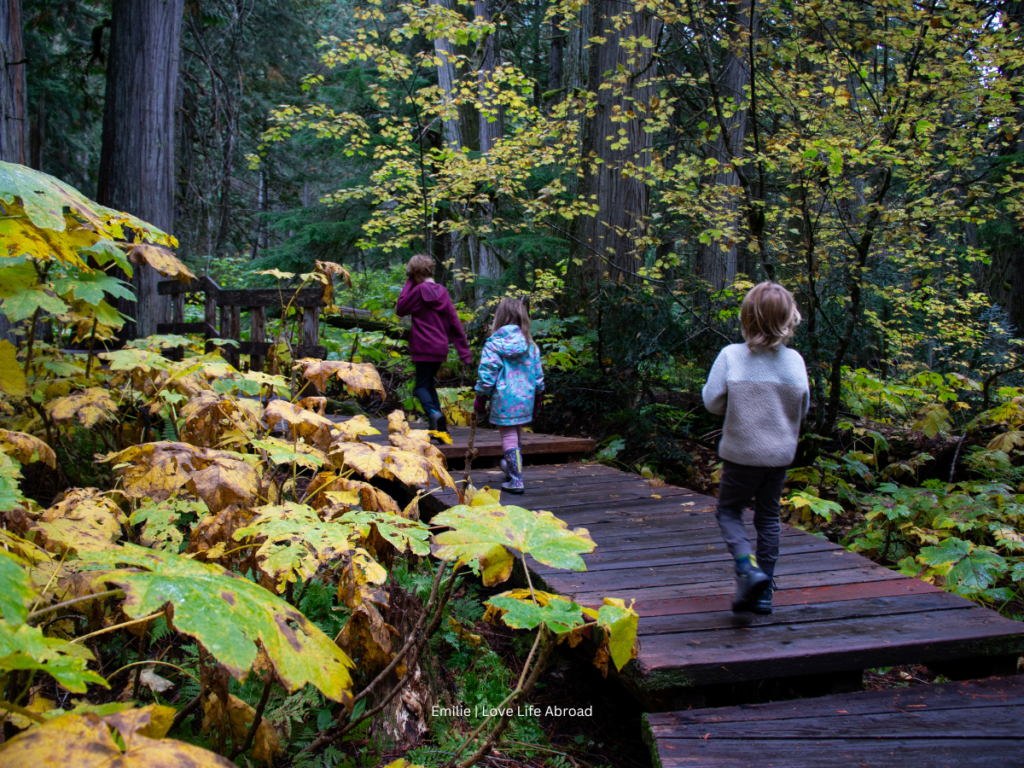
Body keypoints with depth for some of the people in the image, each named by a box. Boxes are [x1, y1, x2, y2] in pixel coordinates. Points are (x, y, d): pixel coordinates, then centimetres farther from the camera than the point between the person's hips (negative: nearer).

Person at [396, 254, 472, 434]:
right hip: (441, 348, 6)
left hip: (424, 348, -6)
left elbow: (400, 310, 1)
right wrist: (464, 352, 8)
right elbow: (455, 323, 6)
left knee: (421, 386, 2)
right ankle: (438, 425, 12)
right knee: (429, 383, 18)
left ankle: (433, 413, -26)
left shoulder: (419, 290, -9)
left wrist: (409, 283, 2)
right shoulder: (443, 292, 7)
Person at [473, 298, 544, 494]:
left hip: (504, 397, -5)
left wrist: (480, 398, 3)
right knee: (517, 433, 20)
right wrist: (537, 399, 23)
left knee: (508, 435, -2)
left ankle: (515, 480, -4)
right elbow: (538, 375, 11)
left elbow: (486, 374, -8)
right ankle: (513, 467, 35)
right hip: (526, 397, 5)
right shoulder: (530, 344, 7)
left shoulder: (494, 343, -7)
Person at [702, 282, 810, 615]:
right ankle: (764, 592, 20)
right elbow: (802, 408, 3)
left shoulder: (730, 356, -15)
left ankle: (748, 569, -9)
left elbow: (712, 402, -11)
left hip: (742, 453, -3)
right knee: (768, 516, 15)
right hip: (780, 453, 3)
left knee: (728, 510, 14)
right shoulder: (795, 360, -6)